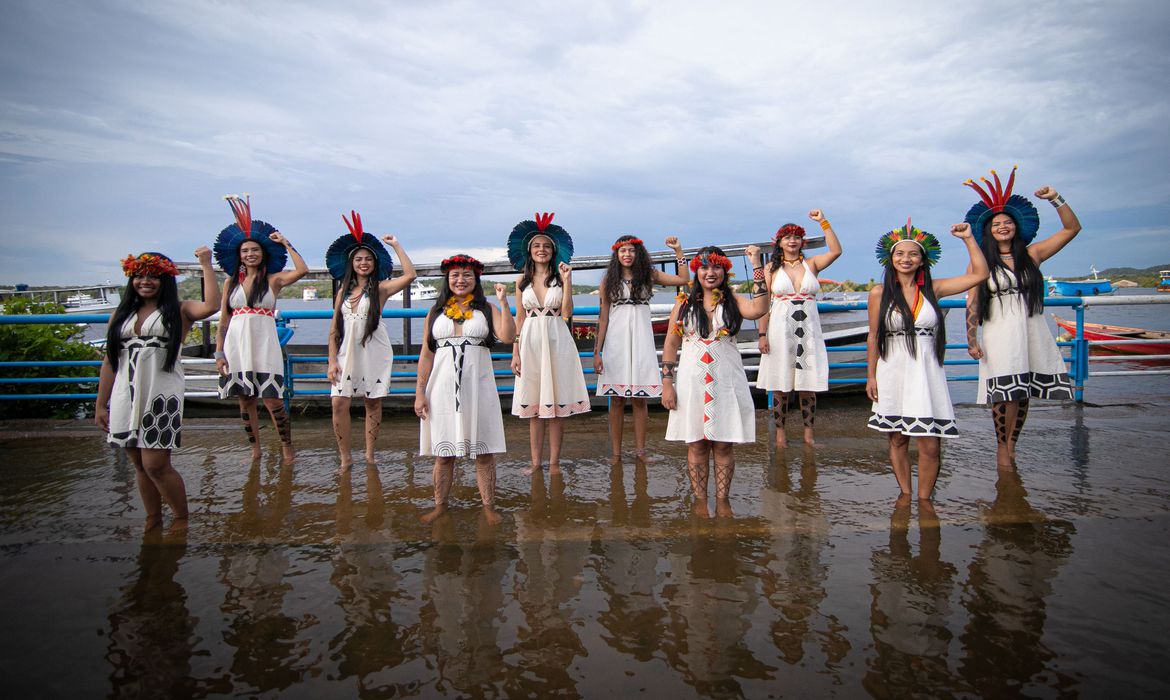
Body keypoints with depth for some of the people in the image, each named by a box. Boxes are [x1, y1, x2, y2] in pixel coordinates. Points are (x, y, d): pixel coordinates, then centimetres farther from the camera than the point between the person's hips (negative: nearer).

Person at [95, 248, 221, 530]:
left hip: (162, 396, -5)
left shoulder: (178, 311, 1)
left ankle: (182, 520, 10)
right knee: (140, 465, 11)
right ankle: (153, 521, 24)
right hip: (126, 398, 5)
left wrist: (206, 265, -16)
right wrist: (101, 404, 13)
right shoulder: (121, 314, 13)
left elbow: (211, 306, -22)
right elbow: (110, 362, 14)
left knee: (156, 465, -7)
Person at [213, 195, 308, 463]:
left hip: (264, 347, -3)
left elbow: (302, 270, -16)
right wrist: (219, 353, 3)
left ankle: (287, 447, 10)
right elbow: (223, 322, 9)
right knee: (245, 401, 10)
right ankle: (255, 449, 23)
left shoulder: (273, 280, 2)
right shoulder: (231, 282, 9)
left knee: (272, 400, -5)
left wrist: (285, 243, -6)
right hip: (237, 347, 3)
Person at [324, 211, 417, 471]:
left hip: (374, 354, -3)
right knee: (339, 403, -5)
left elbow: (410, 275, -19)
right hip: (348, 353, 3)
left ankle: (370, 454, 16)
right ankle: (345, 457, 6)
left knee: (373, 403, 4)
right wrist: (332, 360, 2)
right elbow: (334, 329, 10)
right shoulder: (344, 291, 10)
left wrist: (396, 245, -12)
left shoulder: (380, 288, -1)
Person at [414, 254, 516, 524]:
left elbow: (507, 337, -12)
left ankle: (489, 506, 12)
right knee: (443, 451, 8)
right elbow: (426, 354, 8)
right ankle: (440, 505, 21)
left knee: (483, 451, 3)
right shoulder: (436, 312, 10)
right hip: (443, 388, 2)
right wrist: (420, 392, 3)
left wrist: (504, 302, -15)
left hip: (477, 388, -1)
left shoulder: (487, 309, 5)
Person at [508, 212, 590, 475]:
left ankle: (554, 461, 10)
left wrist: (567, 281, -11)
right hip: (530, 342, 2)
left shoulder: (560, 277, 4)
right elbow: (519, 318, 9)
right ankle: (536, 461, 11)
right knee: (533, 405, 4)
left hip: (556, 342, -1)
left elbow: (566, 313, -6)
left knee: (557, 405, 1)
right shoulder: (522, 280, 9)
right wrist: (515, 352, 3)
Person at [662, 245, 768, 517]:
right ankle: (700, 500, 17)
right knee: (696, 444, 6)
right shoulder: (684, 303, 6)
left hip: (726, 380, 0)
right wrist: (667, 383, -2)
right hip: (692, 380, 1)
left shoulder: (732, 301, 4)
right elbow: (671, 343, 5)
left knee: (723, 444, 5)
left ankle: (722, 499, 18)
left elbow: (758, 309, -19)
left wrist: (757, 266, -16)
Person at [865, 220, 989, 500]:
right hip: (893, 374, -1)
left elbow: (980, 274, 6)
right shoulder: (879, 293, 1)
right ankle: (905, 495, 24)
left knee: (930, 445, -4)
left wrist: (968, 238, 3)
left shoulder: (932, 289, 5)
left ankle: (924, 499, 13)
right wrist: (871, 376, 2)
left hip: (926, 374, 1)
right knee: (898, 440, 9)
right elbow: (873, 337, 4)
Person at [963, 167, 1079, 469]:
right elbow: (972, 304, -1)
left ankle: (1011, 445, 19)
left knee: (1023, 394, 7)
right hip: (999, 335, -3)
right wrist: (972, 340, -7)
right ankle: (1002, 447, 9)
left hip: (1032, 334, 3)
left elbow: (1072, 228, 11)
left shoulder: (1031, 255, 9)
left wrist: (1056, 199, 0)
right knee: (1005, 394, -6)